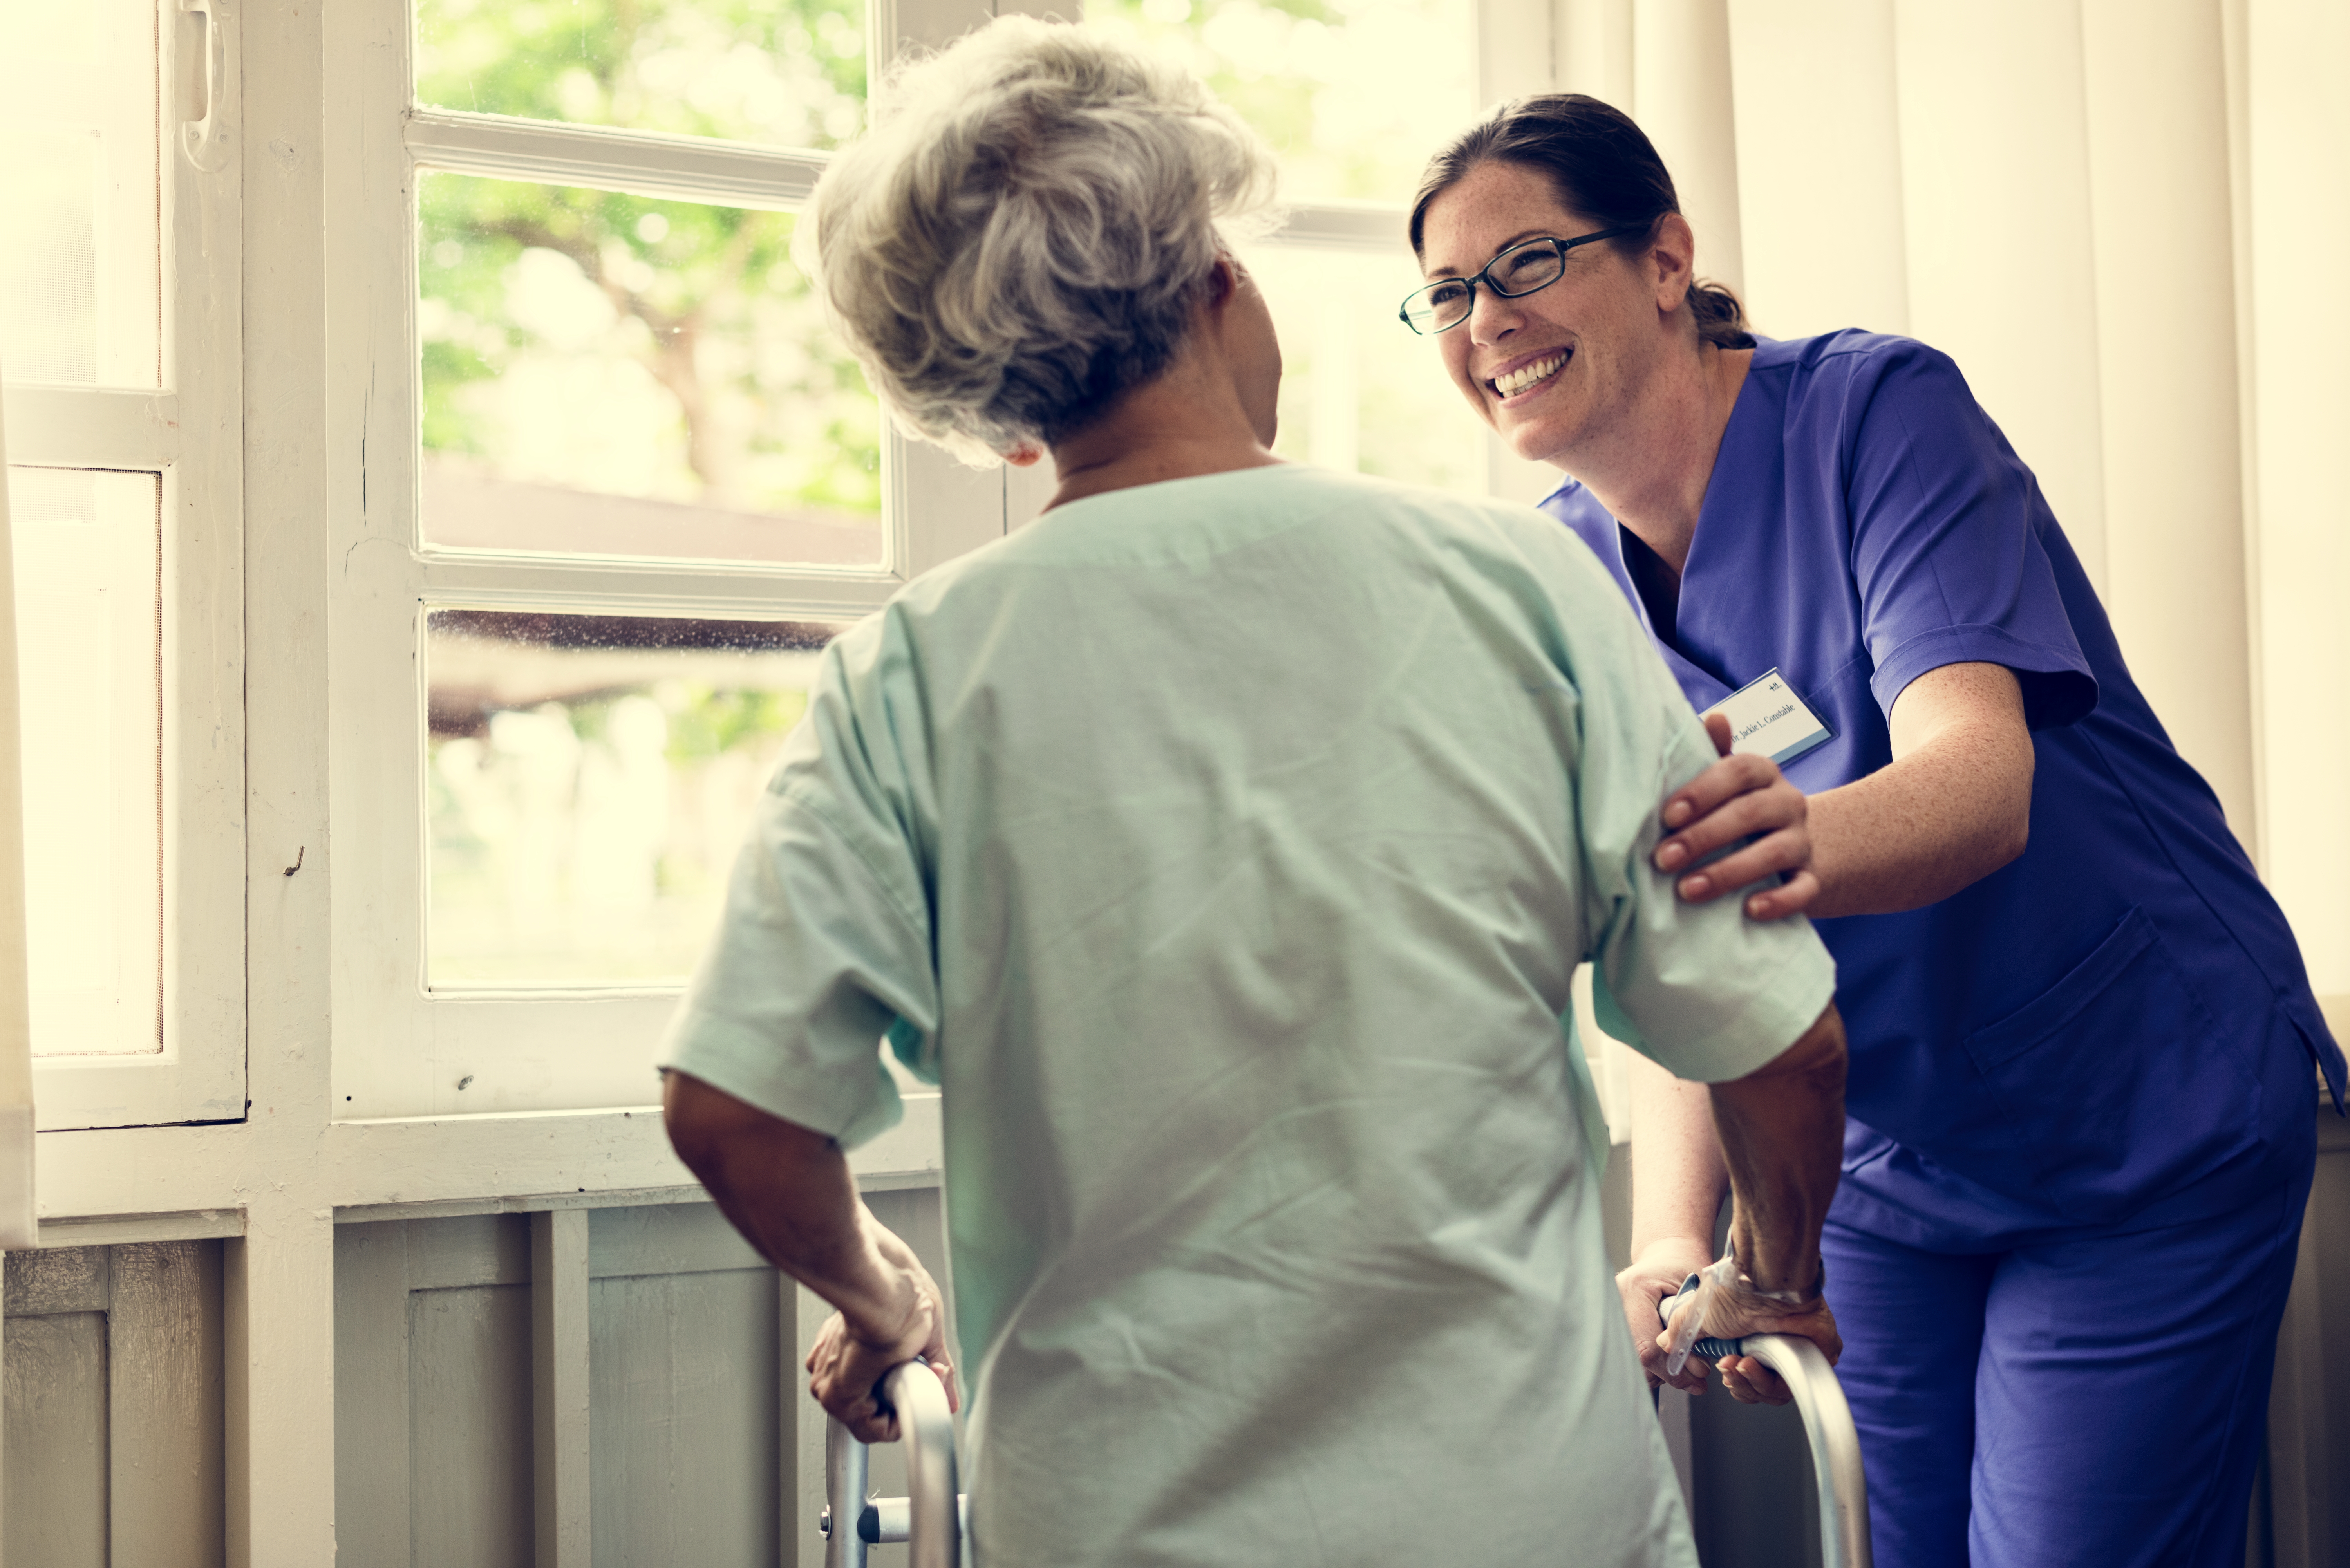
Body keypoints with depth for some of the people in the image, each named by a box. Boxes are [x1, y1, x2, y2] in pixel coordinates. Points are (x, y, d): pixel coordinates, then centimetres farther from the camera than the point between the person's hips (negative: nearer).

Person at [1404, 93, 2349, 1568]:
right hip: (1884, 1155, 5)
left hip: (2147, 1133, -5)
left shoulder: (1879, 411, -20)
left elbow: (1983, 774, -34)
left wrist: (1804, 839, -57)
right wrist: (1671, 1234, -27)